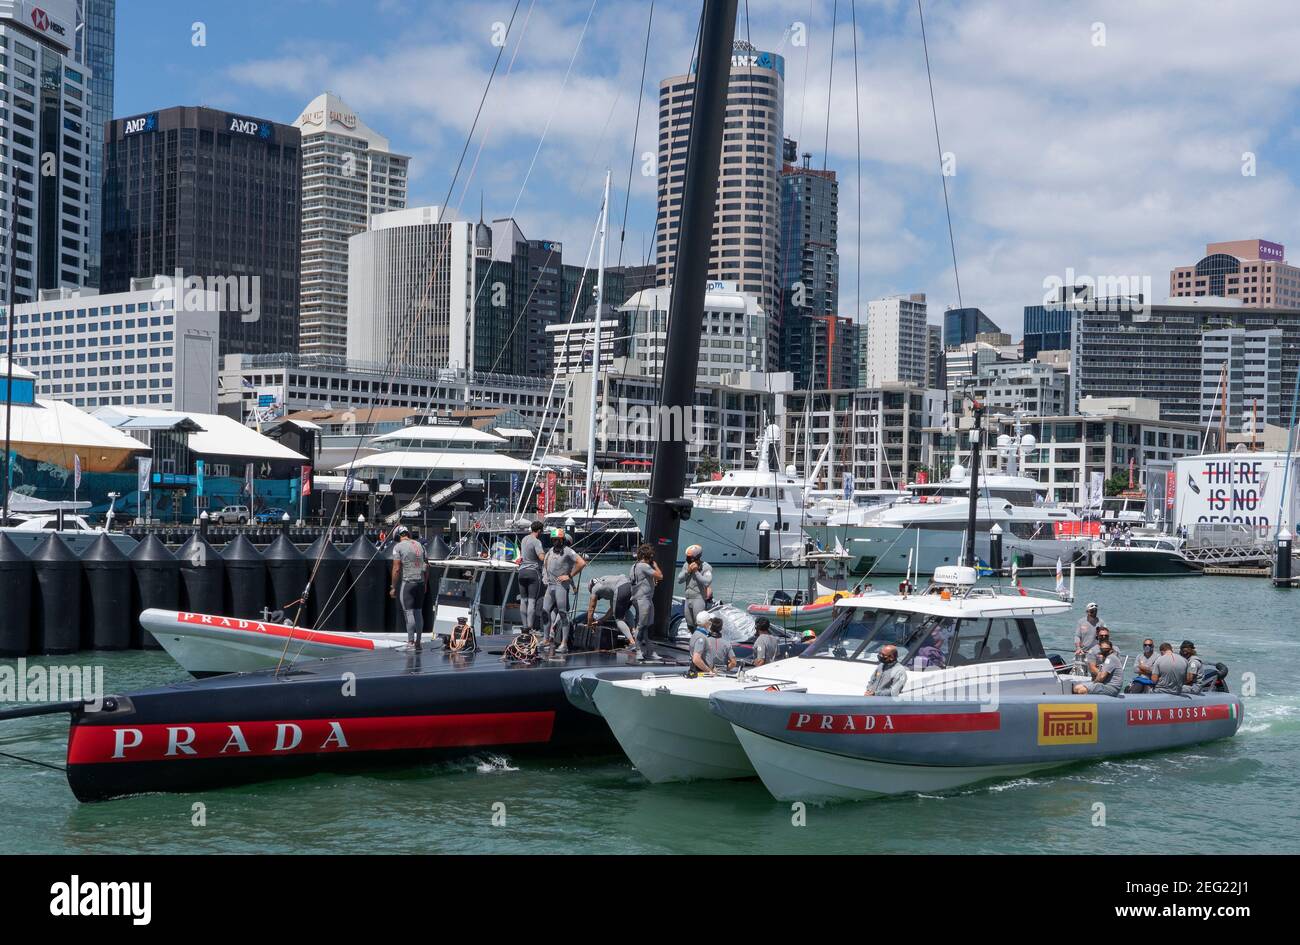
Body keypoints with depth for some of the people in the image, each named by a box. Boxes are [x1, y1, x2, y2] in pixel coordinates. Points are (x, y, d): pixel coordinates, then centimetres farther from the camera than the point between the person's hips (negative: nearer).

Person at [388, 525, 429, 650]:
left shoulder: (398, 547, -6)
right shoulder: (419, 545, 12)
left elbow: (396, 569, -12)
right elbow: (427, 566, 14)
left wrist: (393, 587, -7)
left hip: (406, 582, -6)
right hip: (420, 582, 6)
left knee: (409, 612, -5)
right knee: (418, 612, 10)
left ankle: (410, 642, -10)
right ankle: (418, 642, 14)